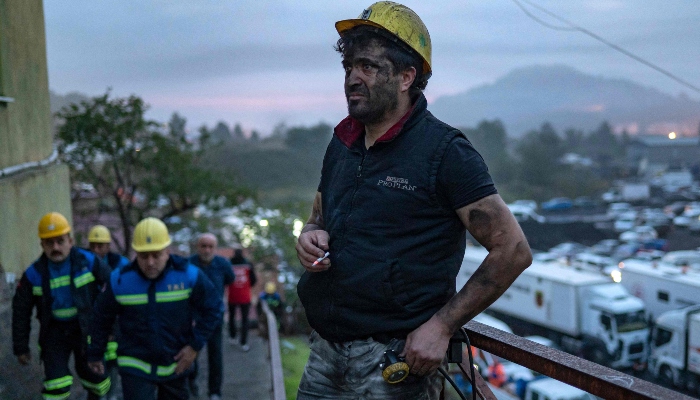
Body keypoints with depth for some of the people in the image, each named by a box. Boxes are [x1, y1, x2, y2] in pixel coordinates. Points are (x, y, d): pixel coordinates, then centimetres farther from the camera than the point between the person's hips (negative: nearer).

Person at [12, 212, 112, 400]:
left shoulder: (88, 262, -13)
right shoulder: (34, 274, -10)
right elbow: (21, 312, 1)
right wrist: (21, 348, 4)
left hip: (86, 328, 0)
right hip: (55, 331, 0)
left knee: (95, 377, 9)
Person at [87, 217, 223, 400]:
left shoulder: (188, 275, -14)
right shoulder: (120, 281, -13)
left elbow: (213, 308, -5)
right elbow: (101, 318, 2)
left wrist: (195, 345, -10)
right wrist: (94, 355, 12)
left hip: (175, 365, 2)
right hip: (135, 367, -1)